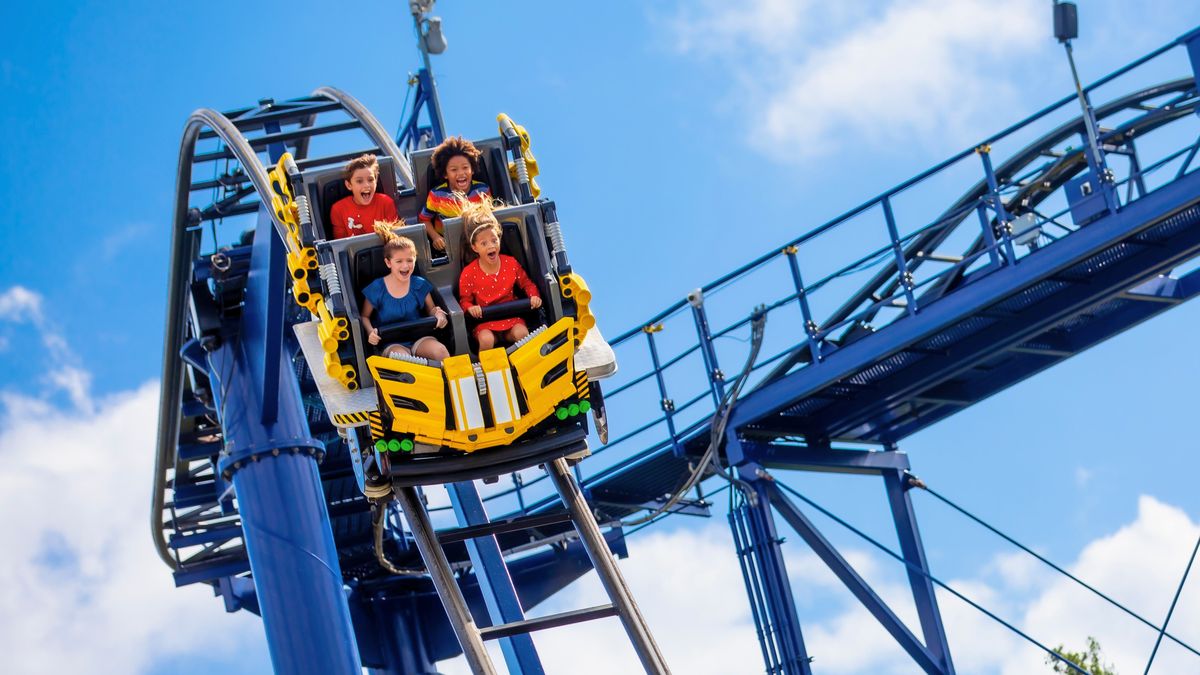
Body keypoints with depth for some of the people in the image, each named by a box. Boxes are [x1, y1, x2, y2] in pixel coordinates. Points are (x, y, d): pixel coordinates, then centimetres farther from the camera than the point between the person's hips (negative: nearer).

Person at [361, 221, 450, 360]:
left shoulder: (420, 285, 3)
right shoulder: (376, 289, -3)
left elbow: (431, 310, 17)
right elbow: (365, 316, 10)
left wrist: (438, 314, -7)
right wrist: (371, 332, -11)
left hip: (419, 338, 3)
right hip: (392, 343, -3)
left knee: (441, 351, -28)